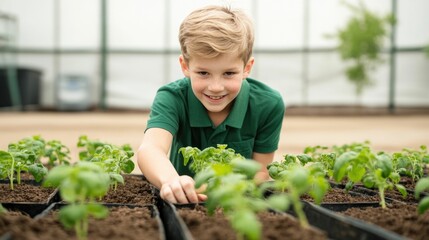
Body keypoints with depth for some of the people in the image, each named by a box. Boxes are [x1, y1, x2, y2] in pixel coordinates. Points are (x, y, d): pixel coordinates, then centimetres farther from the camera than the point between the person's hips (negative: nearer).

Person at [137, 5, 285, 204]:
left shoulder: (268, 105, -15)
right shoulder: (172, 99, -20)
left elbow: (261, 171, -8)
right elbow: (149, 148, -39)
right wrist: (171, 181, -61)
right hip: (182, 202, 0)